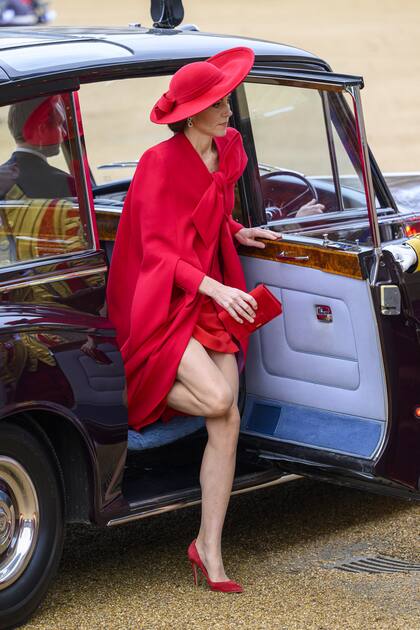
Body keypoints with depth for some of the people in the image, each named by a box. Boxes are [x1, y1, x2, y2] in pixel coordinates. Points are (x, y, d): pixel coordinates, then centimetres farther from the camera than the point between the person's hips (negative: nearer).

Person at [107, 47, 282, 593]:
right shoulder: (159, 163, -13)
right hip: (162, 302, -7)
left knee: (228, 422, -5)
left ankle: (209, 548, 1)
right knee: (217, 399, -24)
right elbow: (157, 251, -16)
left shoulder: (228, 150, 9)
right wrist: (214, 288, -28)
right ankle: (137, 389, 6)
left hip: (213, 298, 7)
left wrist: (237, 234, 10)